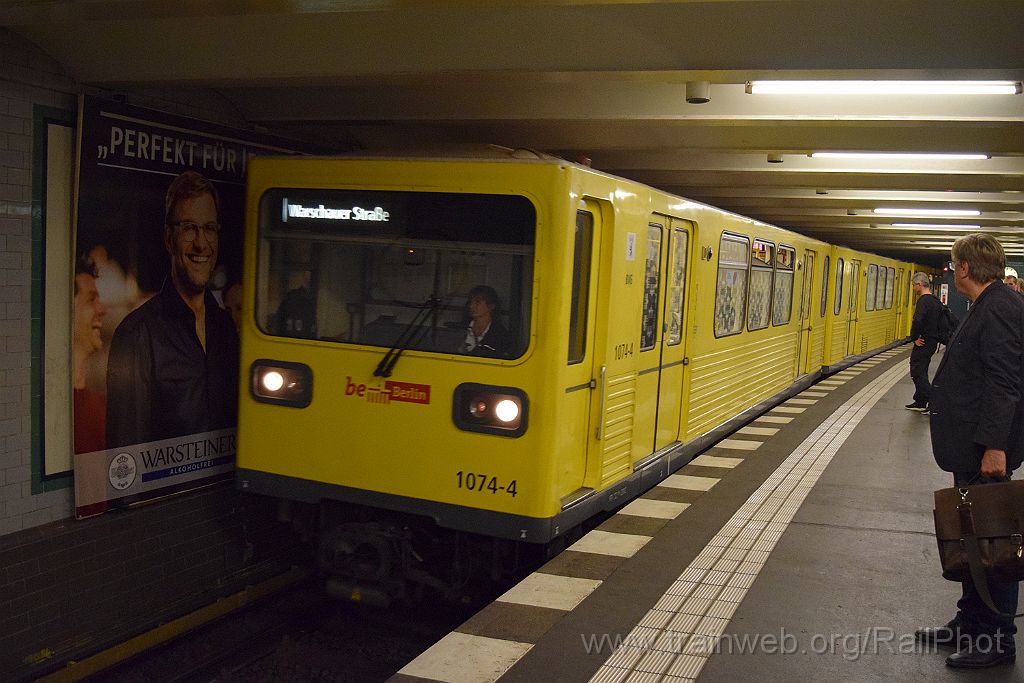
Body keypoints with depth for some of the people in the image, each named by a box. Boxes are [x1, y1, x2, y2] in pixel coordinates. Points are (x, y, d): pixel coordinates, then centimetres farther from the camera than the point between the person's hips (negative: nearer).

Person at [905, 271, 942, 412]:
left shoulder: (923, 301, -17)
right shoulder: (936, 301, 13)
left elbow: (917, 321, -31)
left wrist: (914, 337, -19)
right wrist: (936, 336, 19)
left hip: (923, 343, -10)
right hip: (933, 341, 10)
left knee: (917, 372, -6)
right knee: (921, 372, 17)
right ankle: (920, 402, 24)